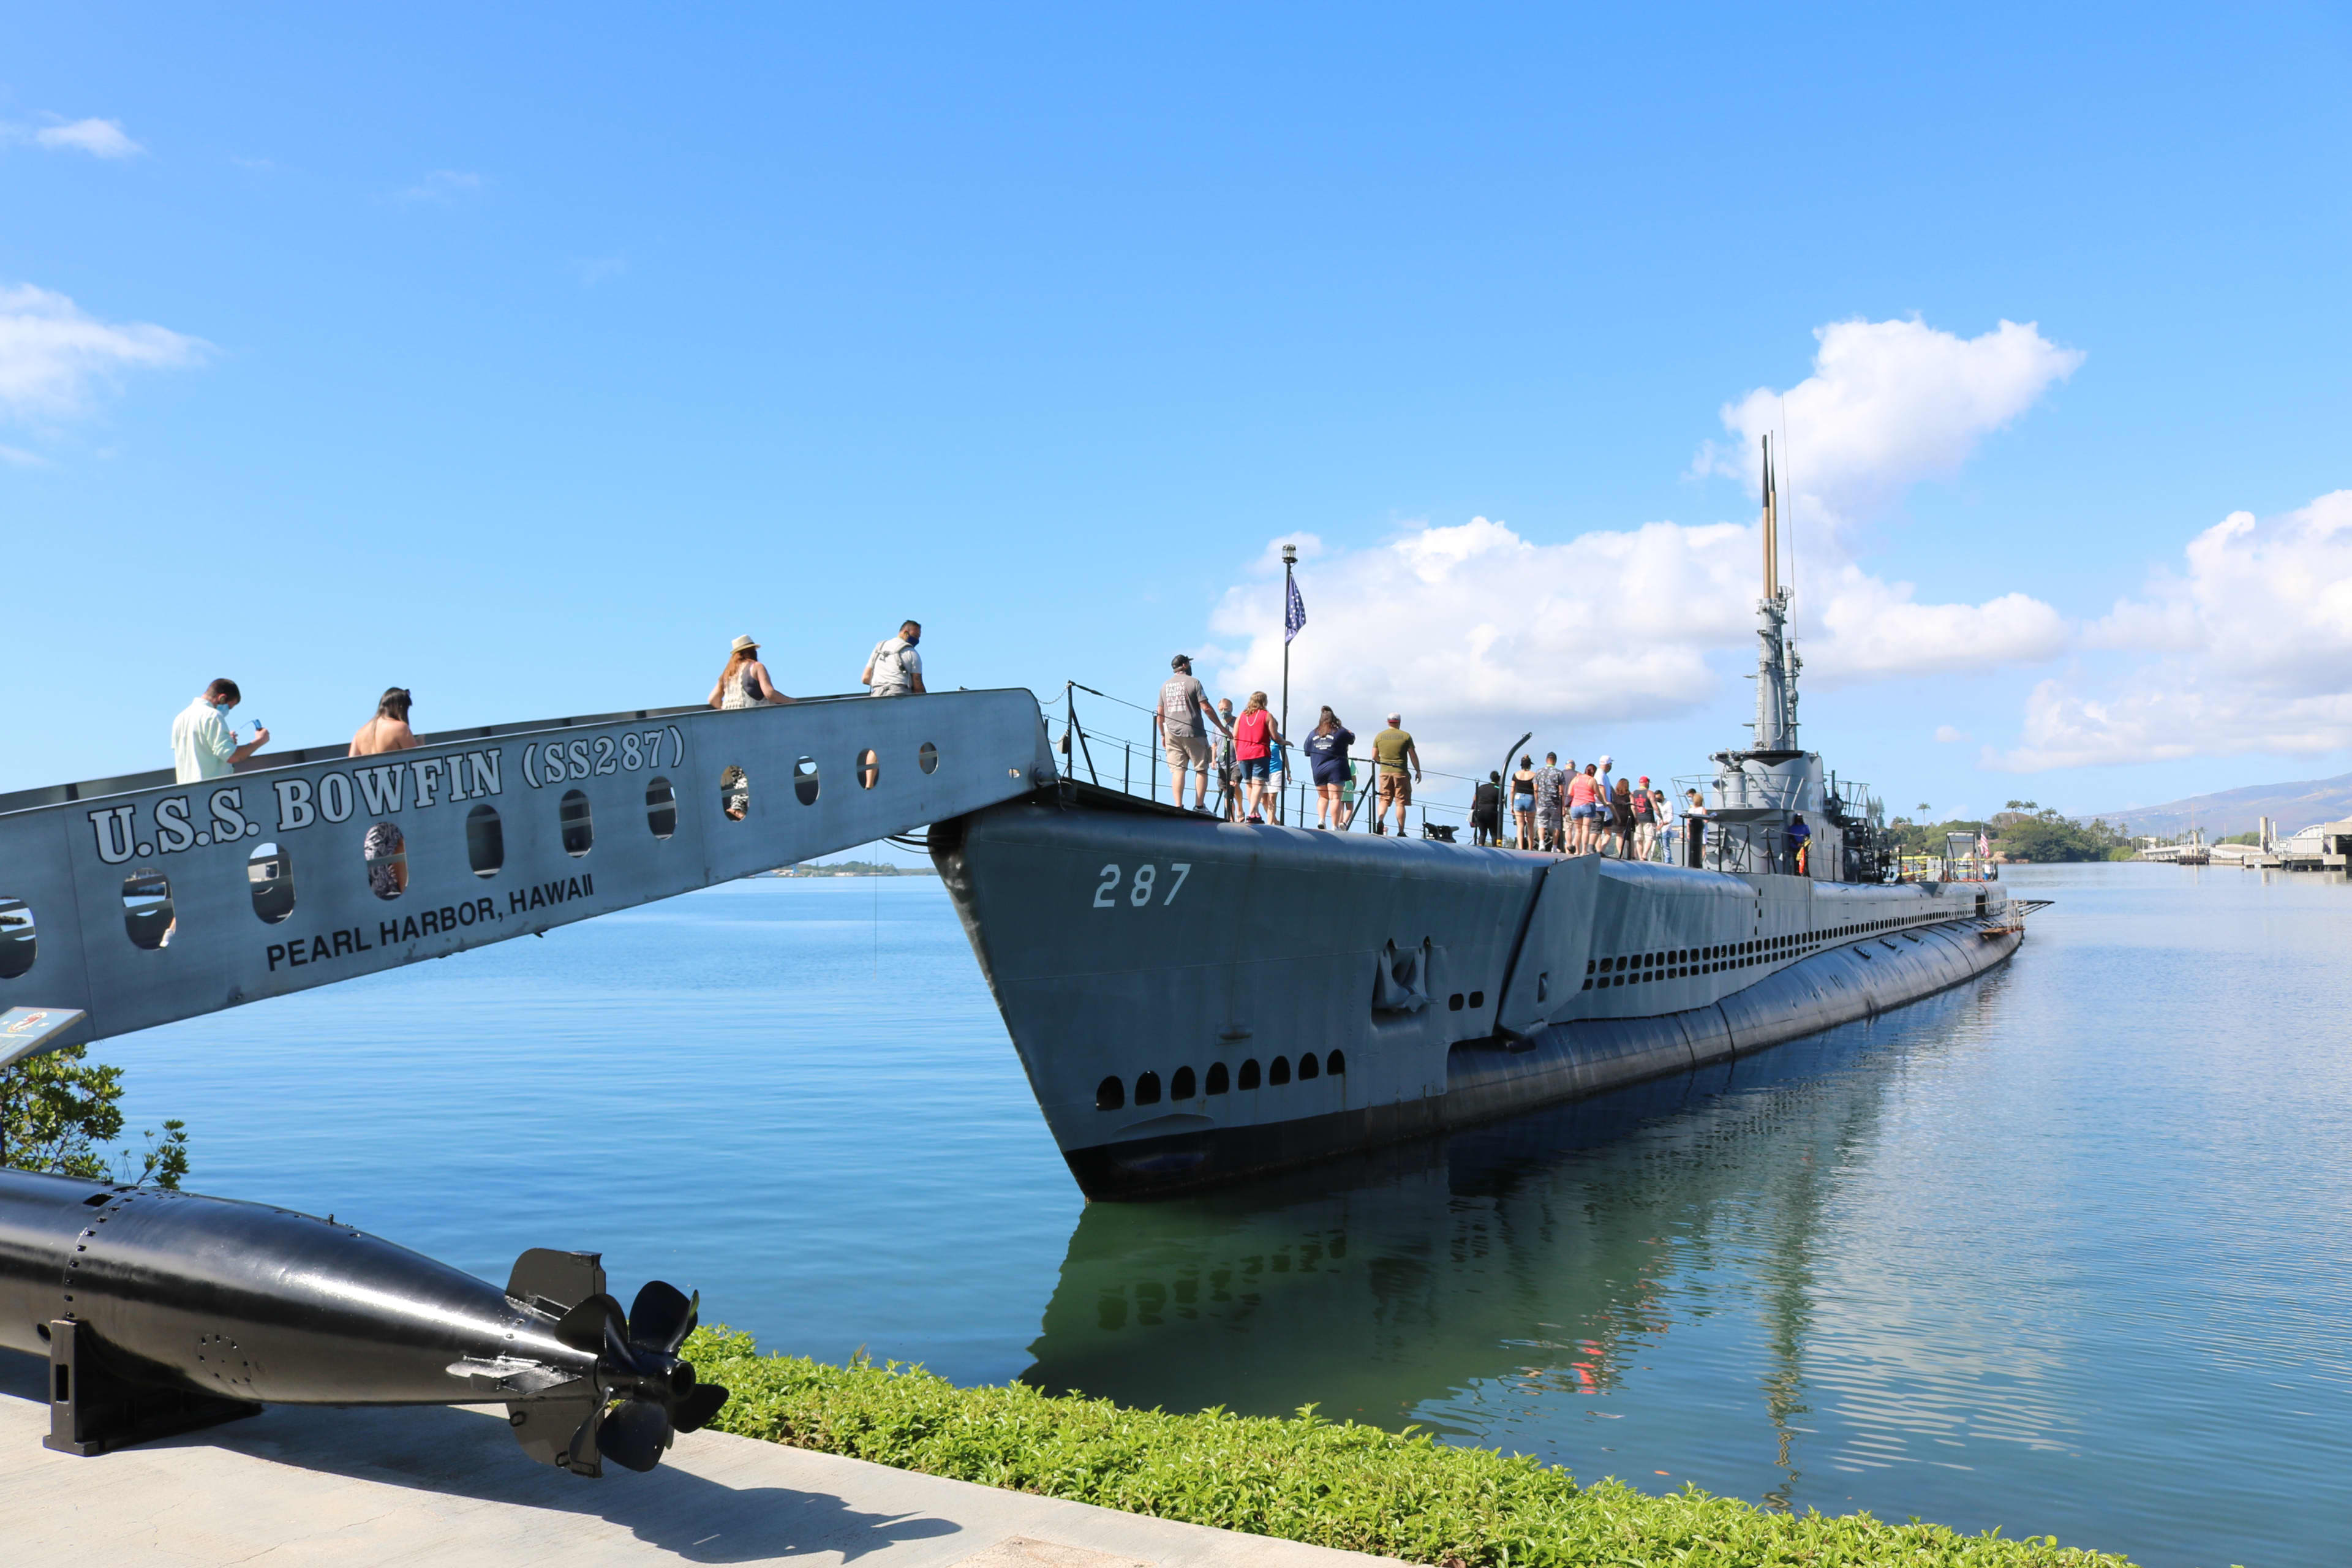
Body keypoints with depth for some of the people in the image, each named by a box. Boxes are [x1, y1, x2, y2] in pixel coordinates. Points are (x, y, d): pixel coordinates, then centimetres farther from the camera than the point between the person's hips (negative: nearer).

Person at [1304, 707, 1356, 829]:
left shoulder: (1312, 735, 11)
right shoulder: (1340, 732, -2)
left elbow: (1307, 753, 16)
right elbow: (1352, 737, 16)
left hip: (1318, 770, 4)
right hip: (1336, 770, -4)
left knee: (1322, 797, 19)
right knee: (1335, 798, -5)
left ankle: (1321, 819, -2)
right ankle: (1335, 826, -10)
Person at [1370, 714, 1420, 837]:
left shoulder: (1379, 736, 6)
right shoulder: (1406, 736, 0)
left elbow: (1374, 757, 9)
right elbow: (1413, 756, 1)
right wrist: (1418, 771, 10)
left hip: (1384, 772, 2)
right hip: (1401, 772, -2)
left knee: (1384, 800, 7)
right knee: (1400, 803, 2)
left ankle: (1380, 821, -20)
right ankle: (1401, 832, 2)